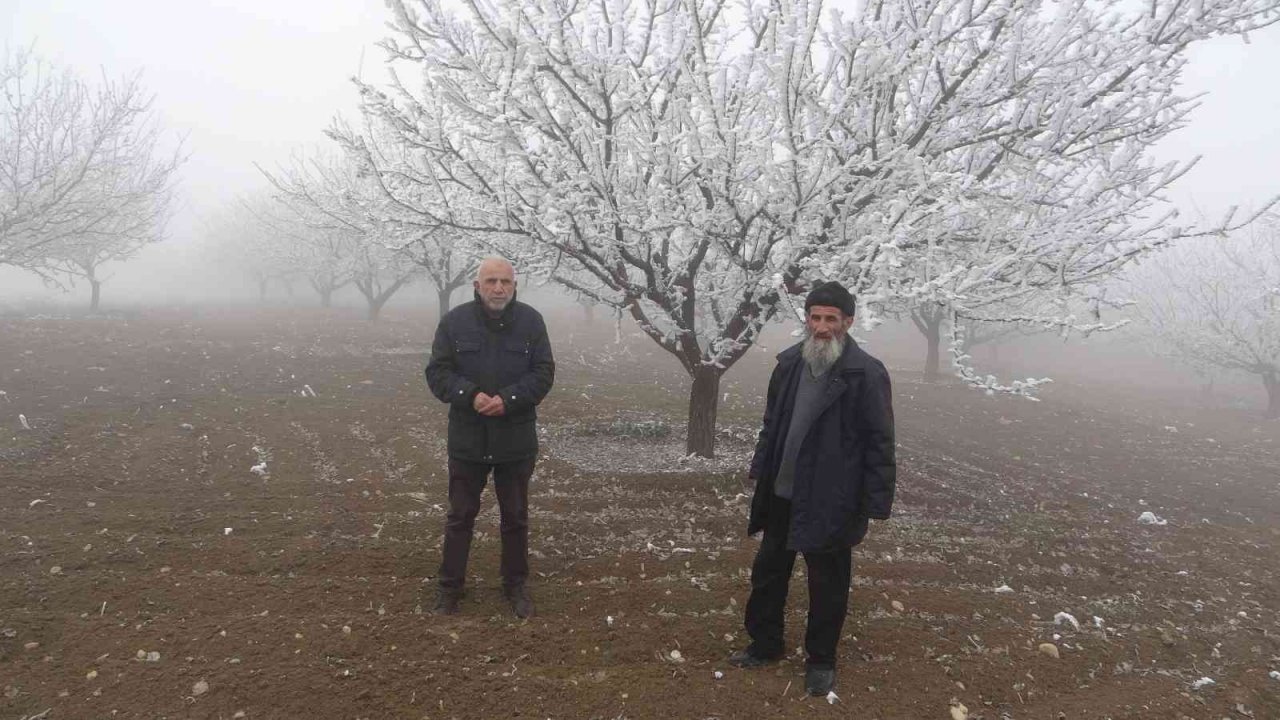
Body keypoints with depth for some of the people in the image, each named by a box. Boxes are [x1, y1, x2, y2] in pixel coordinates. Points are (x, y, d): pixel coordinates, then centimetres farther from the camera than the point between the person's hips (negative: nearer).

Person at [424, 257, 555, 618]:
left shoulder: (531, 321, -3)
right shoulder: (454, 321, -4)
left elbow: (544, 373, -5)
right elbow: (437, 372, -4)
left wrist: (508, 400, -20)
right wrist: (471, 396, -21)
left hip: (516, 439, 0)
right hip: (467, 438, 0)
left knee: (515, 517, 13)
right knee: (460, 514, 12)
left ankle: (516, 582, 30)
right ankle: (450, 583, 28)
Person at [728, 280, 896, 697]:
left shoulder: (866, 373, -14)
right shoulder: (789, 363, 2)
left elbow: (880, 443, -13)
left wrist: (875, 502, -13)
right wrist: (760, 470, 12)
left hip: (830, 502, -5)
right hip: (781, 494, 6)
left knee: (827, 585, 12)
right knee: (768, 571, 19)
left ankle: (821, 660, 33)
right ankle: (765, 644, 39)